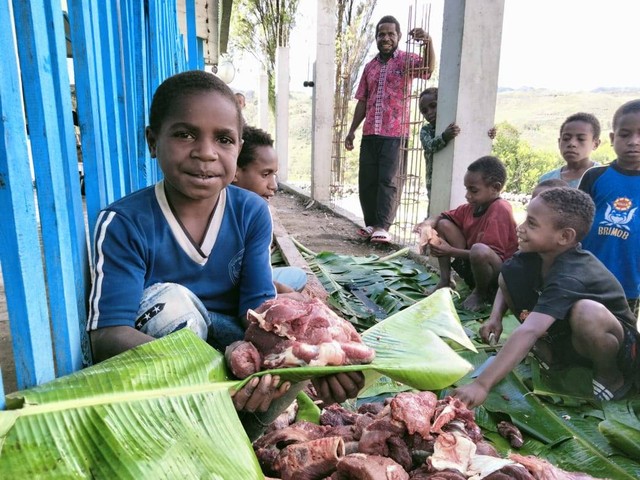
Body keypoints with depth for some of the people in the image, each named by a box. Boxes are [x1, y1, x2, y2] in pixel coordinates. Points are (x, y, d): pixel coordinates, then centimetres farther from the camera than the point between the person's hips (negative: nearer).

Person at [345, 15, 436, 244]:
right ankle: (371, 224, 16)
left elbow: (428, 67, -21)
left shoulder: (407, 60, 2)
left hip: (395, 134, -5)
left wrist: (428, 42, -39)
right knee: (366, 180, 6)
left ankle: (382, 227, -11)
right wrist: (352, 130, 14)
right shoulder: (370, 67, 17)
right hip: (370, 133, 6)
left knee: (388, 180, -10)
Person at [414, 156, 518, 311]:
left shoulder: (500, 210, -22)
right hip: (472, 263, 8)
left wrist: (450, 251, -25)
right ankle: (445, 281, 5)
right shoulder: (473, 206, 2)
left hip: (498, 274, -7)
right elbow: (441, 216, 12)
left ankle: (481, 293, -7)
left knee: (479, 250, -41)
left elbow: (494, 254, -26)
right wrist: (427, 224, -13)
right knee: (443, 224, -1)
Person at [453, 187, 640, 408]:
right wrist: (495, 317, -15)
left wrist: (482, 384, -53)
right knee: (509, 274, -10)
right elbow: (504, 285, 5)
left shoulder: (570, 277, -36)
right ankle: (548, 351, 3)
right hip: (562, 335, 6)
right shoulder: (537, 252, -13)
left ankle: (610, 377, -9)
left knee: (586, 311, -42)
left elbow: (529, 331, -47)